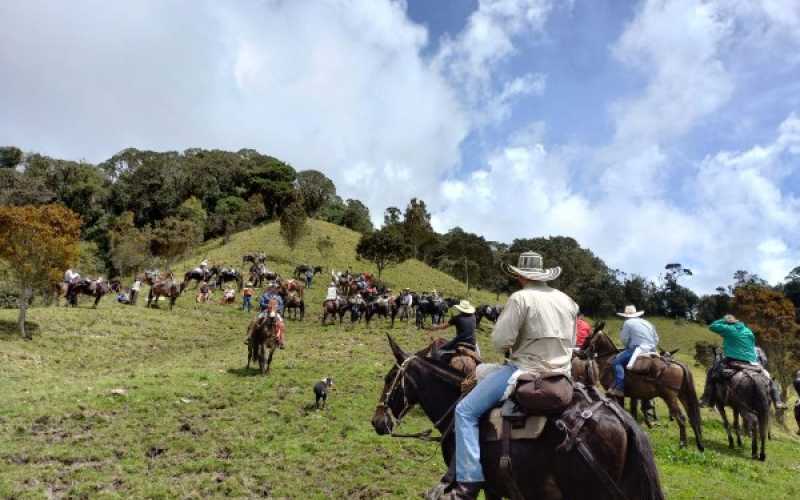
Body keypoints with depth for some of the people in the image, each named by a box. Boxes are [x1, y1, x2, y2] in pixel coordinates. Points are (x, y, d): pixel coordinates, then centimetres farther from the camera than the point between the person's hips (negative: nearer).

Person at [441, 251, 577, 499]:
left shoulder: (521, 297, -13)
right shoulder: (567, 301, 11)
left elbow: (500, 341, -16)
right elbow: (570, 343, 19)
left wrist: (512, 349, 6)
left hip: (526, 373, -8)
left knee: (465, 411, -1)